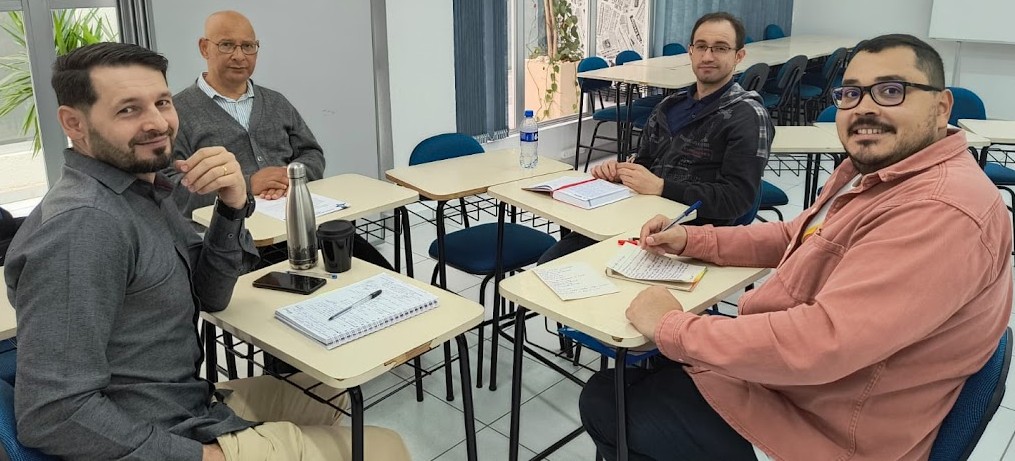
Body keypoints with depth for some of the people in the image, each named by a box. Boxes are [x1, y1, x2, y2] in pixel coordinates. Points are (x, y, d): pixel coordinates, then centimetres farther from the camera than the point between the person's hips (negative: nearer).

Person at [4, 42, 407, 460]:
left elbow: (209, 297, 4)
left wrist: (233, 206, -13)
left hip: (191, 404, 9)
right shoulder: (83, 224, -27)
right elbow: (52, 415, -29)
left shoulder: (142, 187, 2)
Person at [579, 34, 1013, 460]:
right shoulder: (871, 170, 4)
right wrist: (690, 240, 5)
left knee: (604, 403, 1)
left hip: (812, 420, -10)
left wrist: (670, 327, -26)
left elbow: (819, 342, -38)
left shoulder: (943, 212, -31)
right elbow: (797, 236, 19)